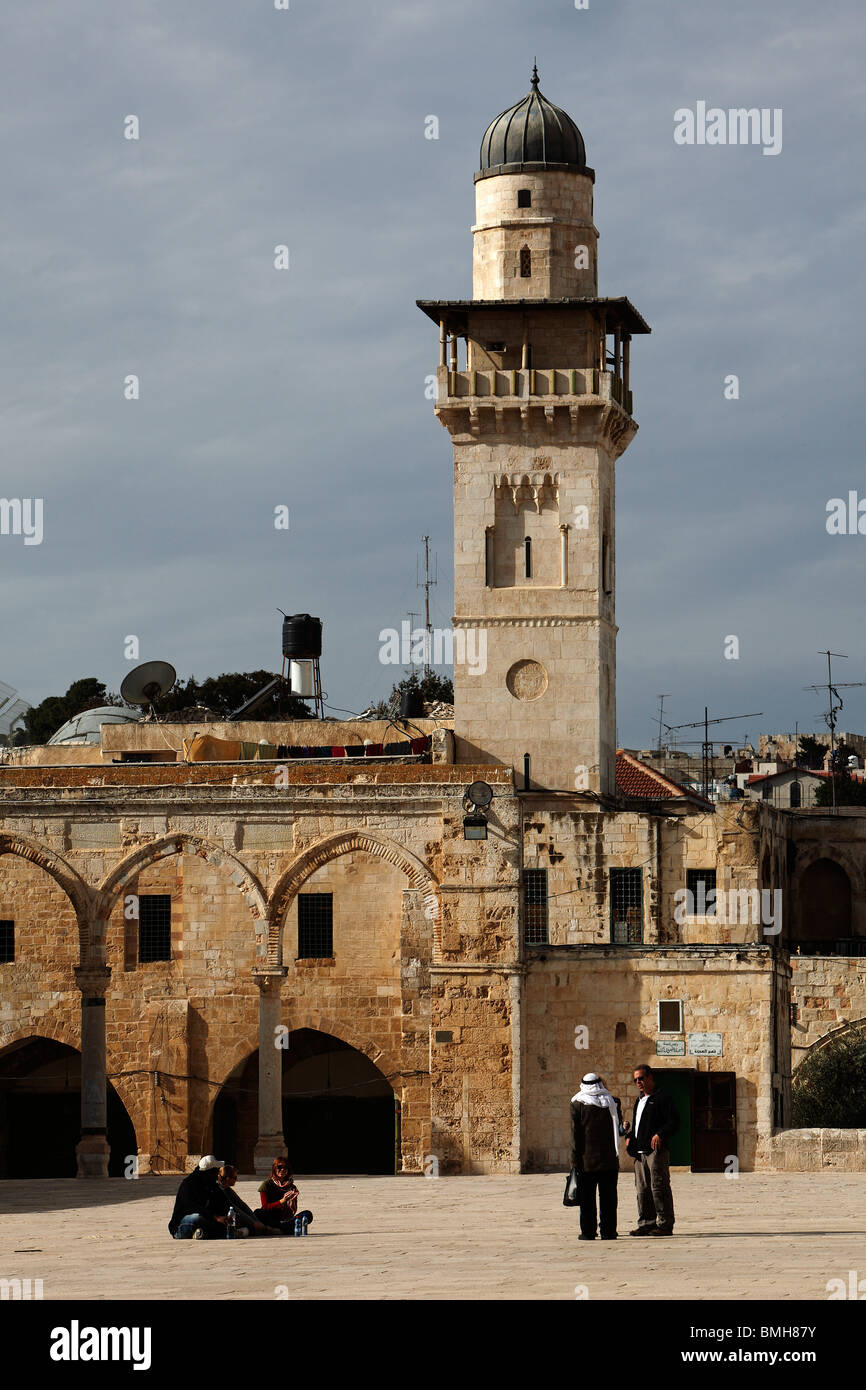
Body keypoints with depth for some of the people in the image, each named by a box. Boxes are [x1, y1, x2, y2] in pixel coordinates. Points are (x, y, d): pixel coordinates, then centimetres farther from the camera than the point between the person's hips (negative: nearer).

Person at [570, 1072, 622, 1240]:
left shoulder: (578, 1104, -4)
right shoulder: (612, 1102, 3)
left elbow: (576, 1132, -6)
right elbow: (618, 1128, 11)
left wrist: (575, 1158, -4)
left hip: (587, 1159, -2)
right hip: (609, 1159, 2)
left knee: (587, 1197, 2)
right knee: (608, 1196, 6)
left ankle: (588, 1231, 0)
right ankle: (608, 1231, 5)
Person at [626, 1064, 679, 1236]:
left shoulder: (661, 1098, -4)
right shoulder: (640, 1100, 23)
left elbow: (673, 1122, -10)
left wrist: (660, 1135, -23)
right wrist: (630, 1137, 16)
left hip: (656, 1150, -9)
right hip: (640, 1151, 9)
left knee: (658, 1188, -9)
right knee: (642, 1189, 8)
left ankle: (665, 1224, -7)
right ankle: (646, 1223, 13)